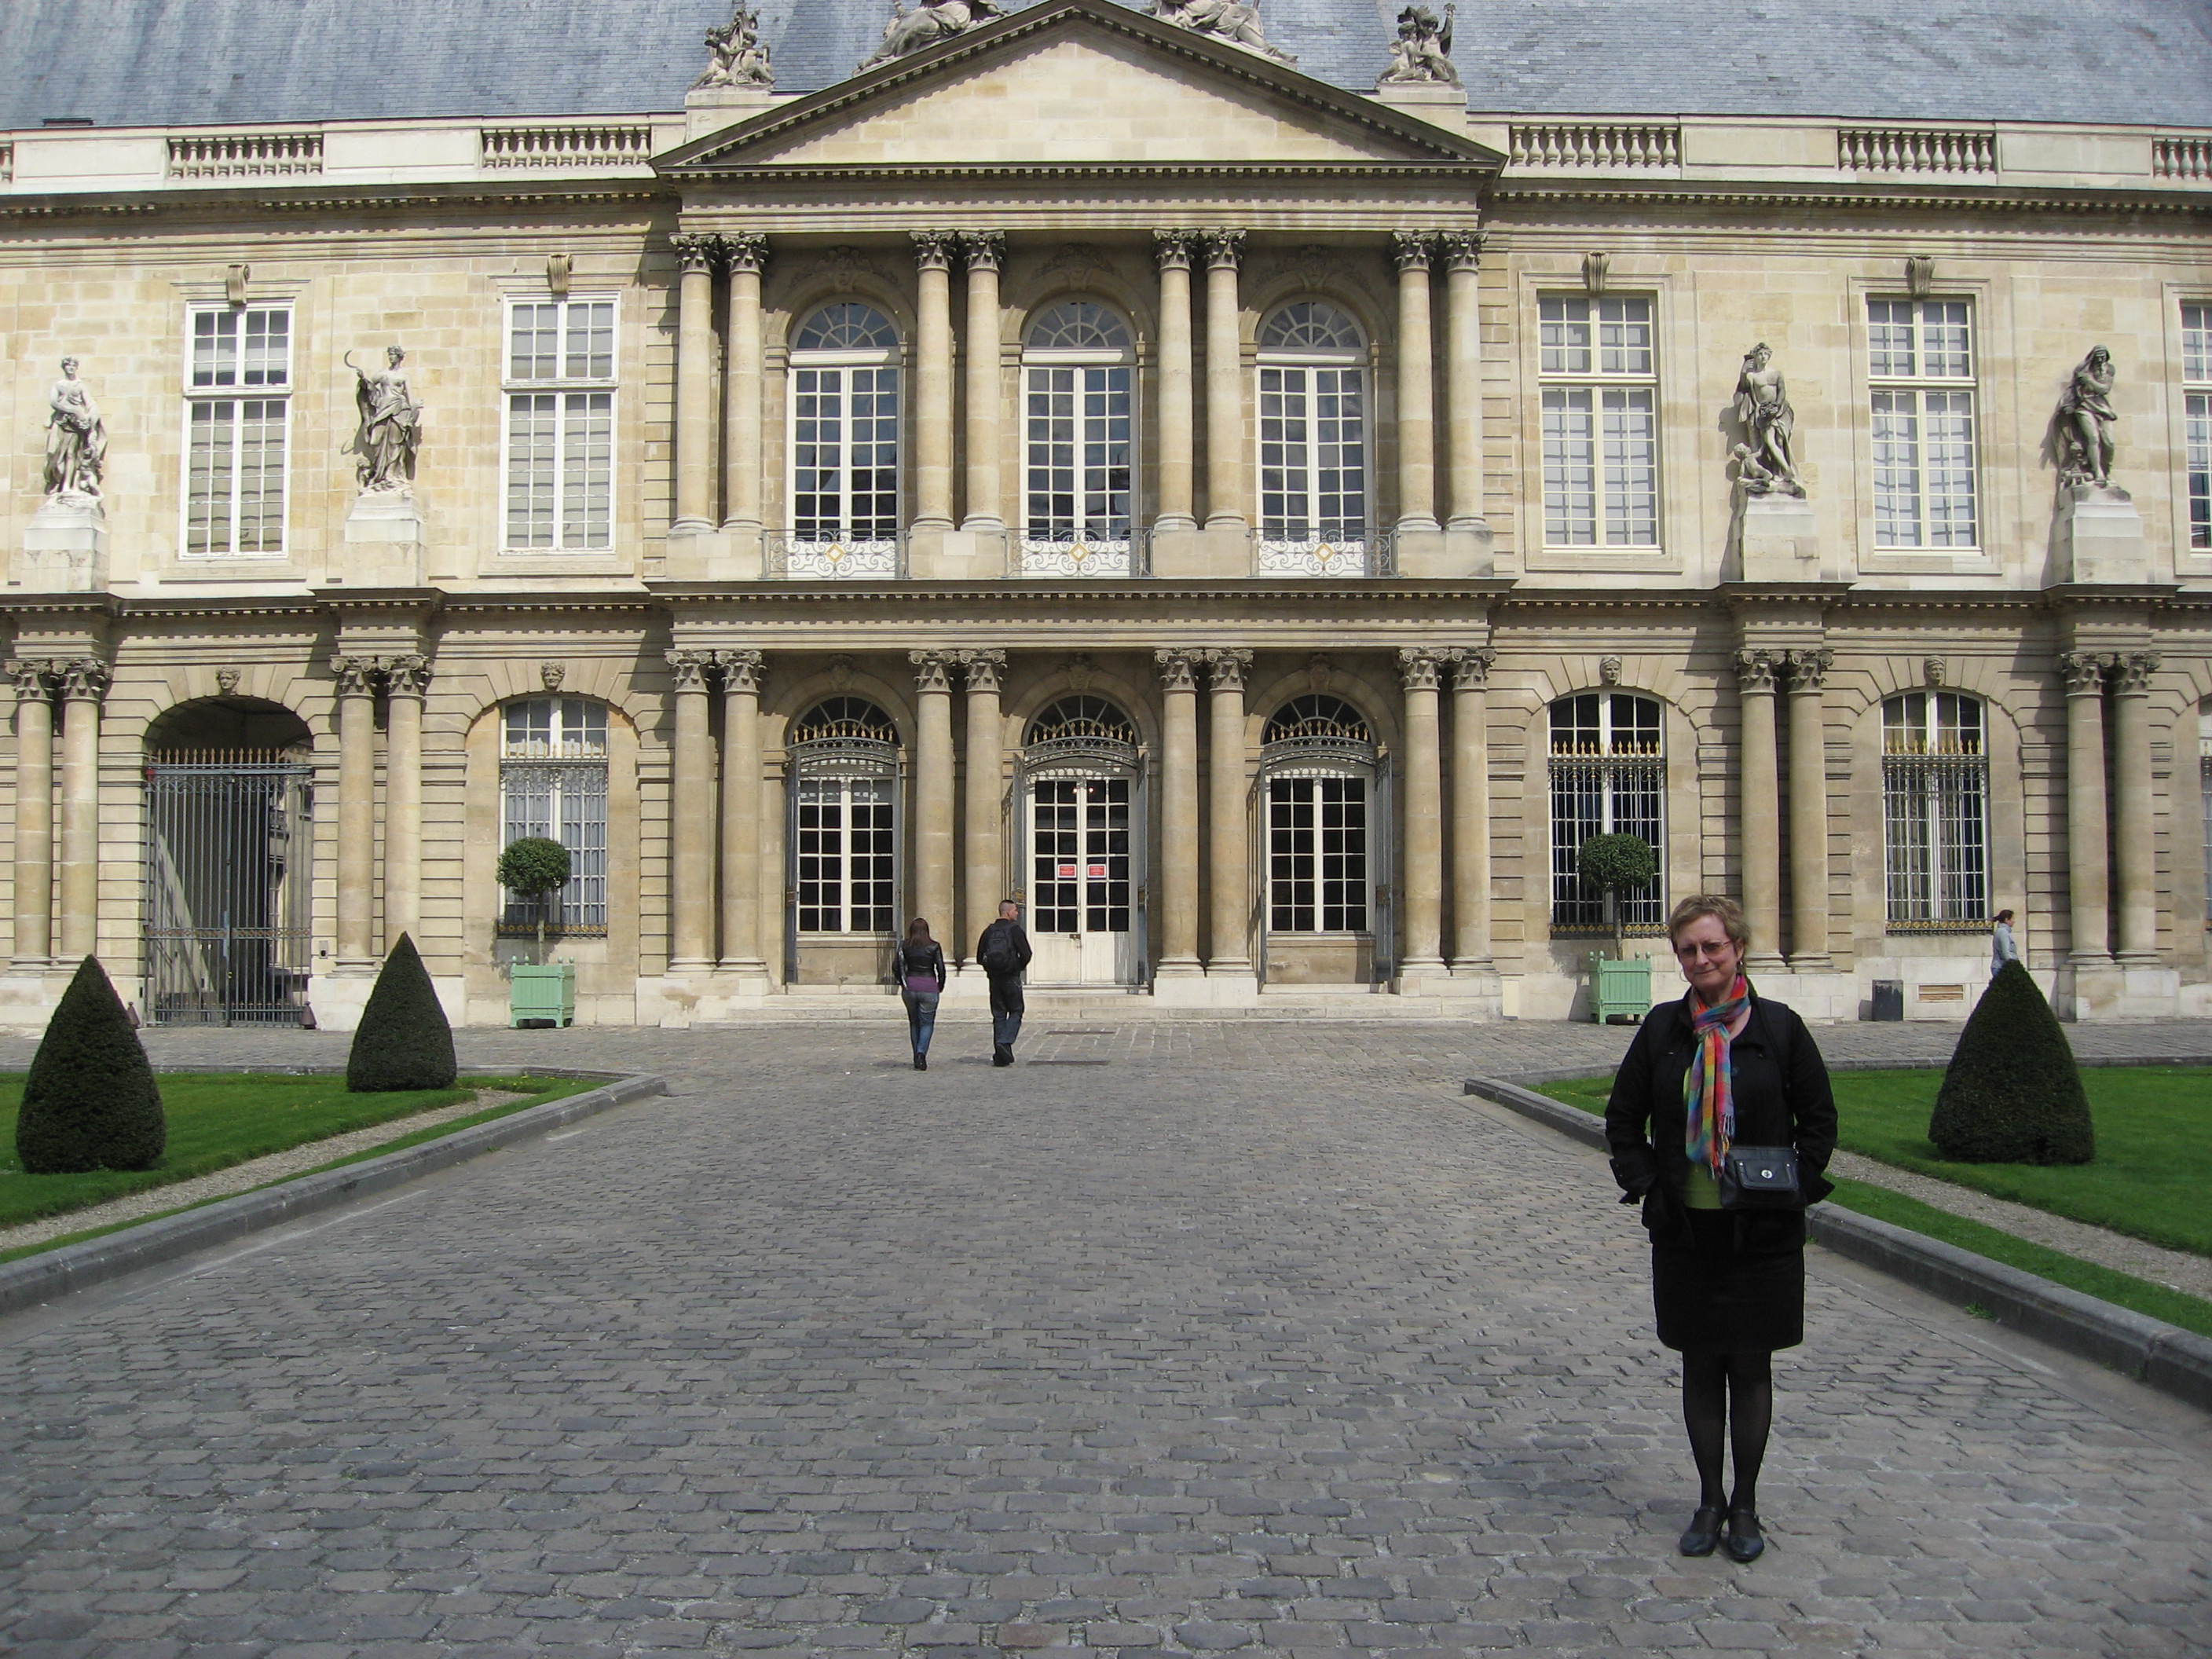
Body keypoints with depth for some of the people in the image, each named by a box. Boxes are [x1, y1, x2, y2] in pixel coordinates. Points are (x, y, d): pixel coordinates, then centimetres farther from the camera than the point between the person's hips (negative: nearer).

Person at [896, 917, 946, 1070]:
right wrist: (940, 987, 13)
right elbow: (941, 969, -2)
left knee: (914, 1023, 17)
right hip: (929, 987, -2)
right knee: (927, 1023, 5)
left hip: (909, 987, 2)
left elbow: (897, 967, 3)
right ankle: (921, 1053, -17)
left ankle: (918, 1057, 17)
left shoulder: (904, 946, 3)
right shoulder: (934, 946, -2)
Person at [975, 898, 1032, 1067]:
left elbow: (980, 958, 9)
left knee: (998, 1015, 9)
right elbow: (1026, 954, -12)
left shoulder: (989, 931, 7)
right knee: (1016, 1012, 5)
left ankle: (1000, 1055, 7)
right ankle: (1004, 1042, -16)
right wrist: (1019, 967, 6)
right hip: (1011, 978, -5)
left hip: (994, 978, 5)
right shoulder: (1014, 929, -7)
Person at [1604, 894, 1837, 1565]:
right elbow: (1622, 1119, 8)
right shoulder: (1662, 1028, 0)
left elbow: (1819, 1118, 4)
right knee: (1700, 1364, 9)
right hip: (1685, 1227, 1)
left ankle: (1746, 1504, 21)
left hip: (1762, 1231, -1)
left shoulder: (1779, 1026, -4)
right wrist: (1645, 1184, -2)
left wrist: (1794, 1186, -7)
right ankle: (1710, 1500, 22)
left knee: (1751, 1364, 7)